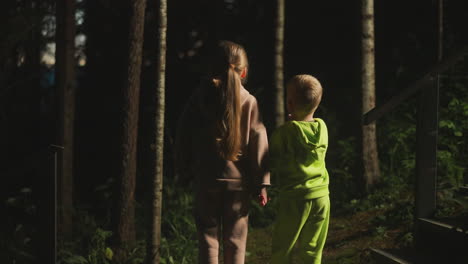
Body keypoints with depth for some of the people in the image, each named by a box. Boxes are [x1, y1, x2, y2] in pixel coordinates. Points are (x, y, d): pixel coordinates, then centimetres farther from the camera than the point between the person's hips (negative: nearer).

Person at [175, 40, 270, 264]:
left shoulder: (199, 99, -2)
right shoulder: (249, 102, -4)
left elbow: (183, 137, 2)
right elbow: (258, 142, -5)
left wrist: (184, 171, 14)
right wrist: (262, 182, -1)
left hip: (206, 180, 0)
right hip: (239, 179, 0)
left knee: (208, 237, 7)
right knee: (235, 240, 8)